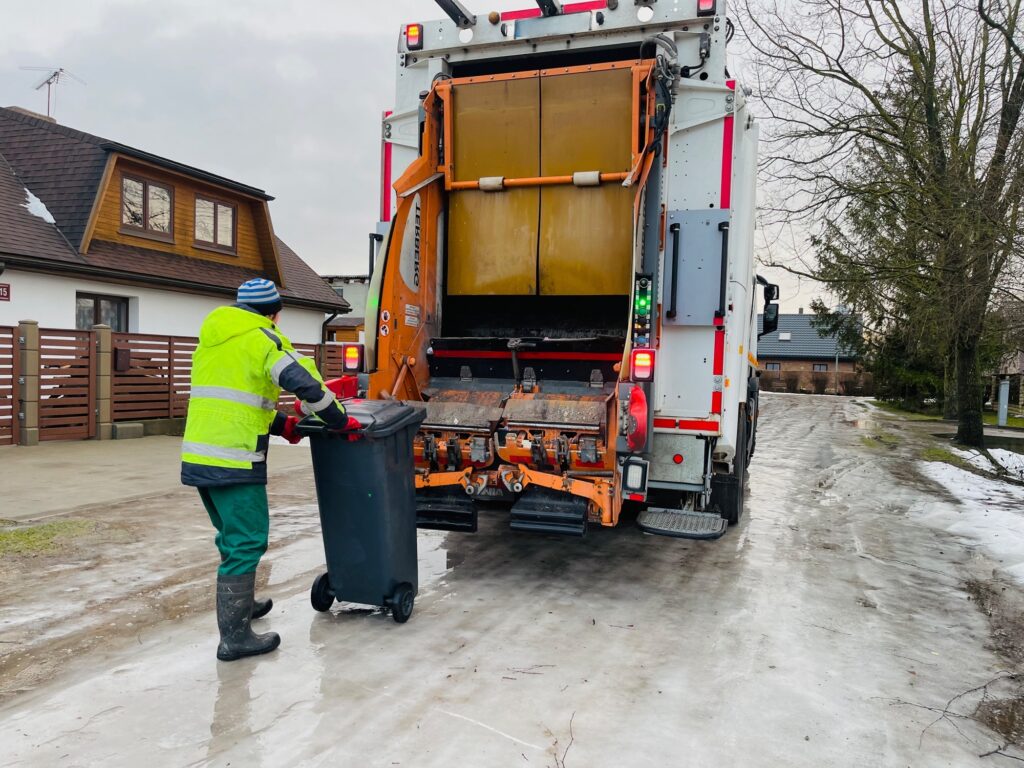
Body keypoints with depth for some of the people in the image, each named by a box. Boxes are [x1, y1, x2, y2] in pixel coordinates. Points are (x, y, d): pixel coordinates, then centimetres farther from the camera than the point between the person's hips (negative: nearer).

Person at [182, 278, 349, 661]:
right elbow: (306, 384, -19)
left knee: (233, 536, 23)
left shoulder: (211, 339, 20)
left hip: (199, 455, 9)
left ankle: (241, 603, 40)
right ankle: (234, 637, 2)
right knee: (246, 542, -1)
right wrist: (340, 421, -7)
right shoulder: (263, 340, -7)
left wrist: (280, 424, 20)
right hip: (234, 462, -8)